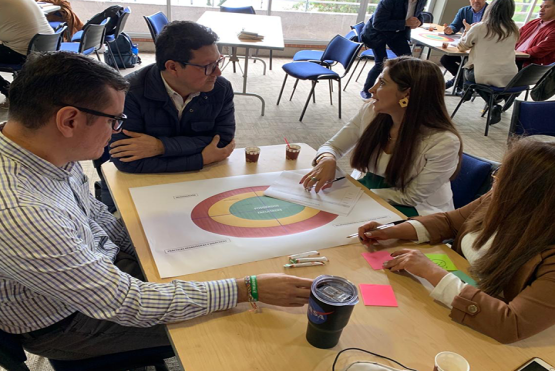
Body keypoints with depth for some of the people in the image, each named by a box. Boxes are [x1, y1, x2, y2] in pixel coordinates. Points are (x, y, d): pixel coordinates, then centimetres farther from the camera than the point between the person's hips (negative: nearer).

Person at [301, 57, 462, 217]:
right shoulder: (371, 111, -11)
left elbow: (411, 196, -18)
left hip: (417, 211, -4)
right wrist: (327, 160, -25)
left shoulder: (443, 141, -25)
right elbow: (333, 146, 0)